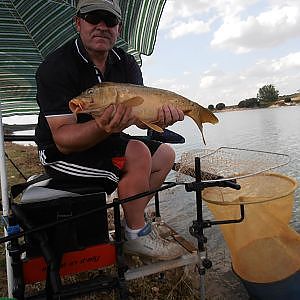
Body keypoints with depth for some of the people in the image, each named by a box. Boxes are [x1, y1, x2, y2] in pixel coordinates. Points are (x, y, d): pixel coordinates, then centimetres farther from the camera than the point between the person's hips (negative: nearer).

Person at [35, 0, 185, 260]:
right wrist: (103, 126, -45)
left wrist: (159, 117, -29)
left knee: (165, 154, 3)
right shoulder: (56, 66, -20)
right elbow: (62, 139, -26)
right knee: (138, 154, -28)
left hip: (106, 141, 8)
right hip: (60, 153, -7)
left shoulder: (126, 63, 1)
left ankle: (133, 217, 8)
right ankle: (136, 235, -8)